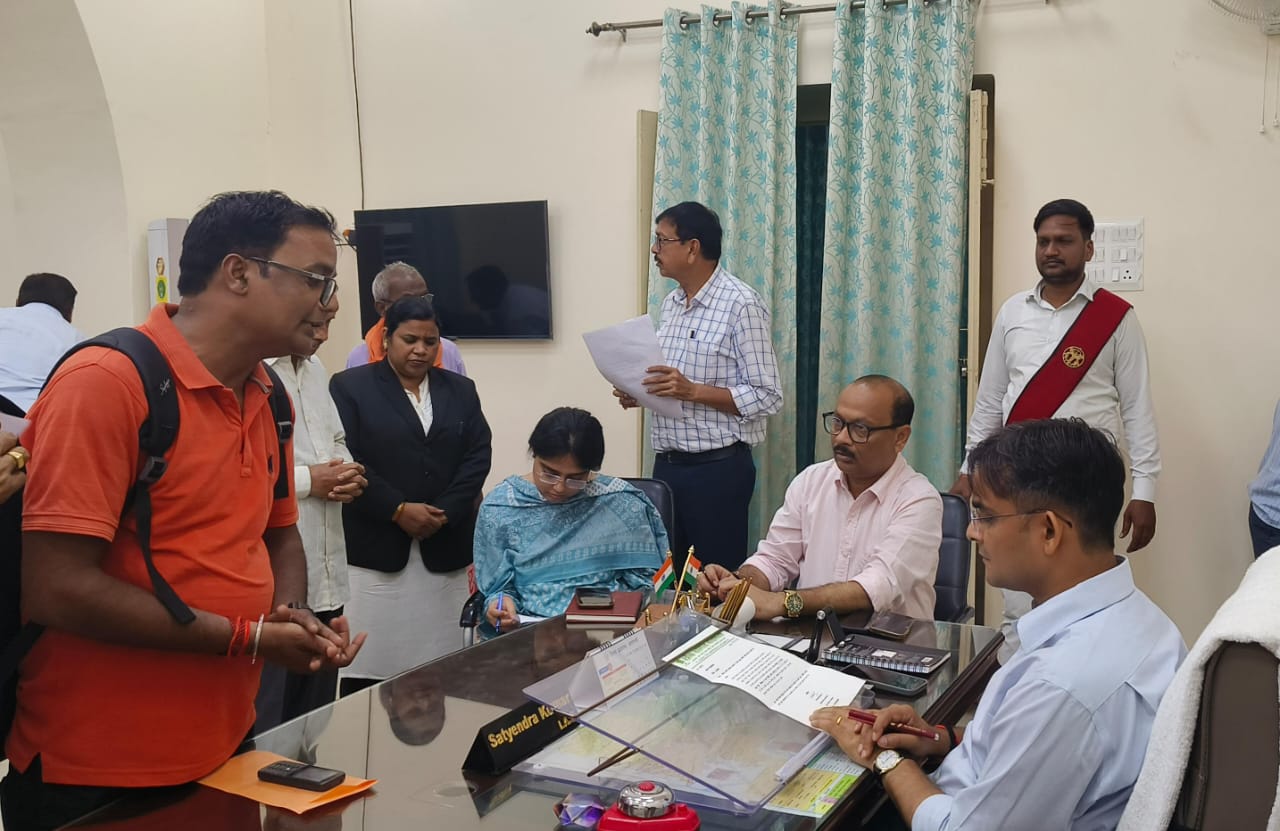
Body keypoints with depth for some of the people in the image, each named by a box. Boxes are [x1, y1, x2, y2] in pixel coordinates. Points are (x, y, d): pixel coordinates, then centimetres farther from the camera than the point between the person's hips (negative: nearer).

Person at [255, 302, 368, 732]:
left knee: (316, 722, 17)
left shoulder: (316, 370, 15)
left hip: (326, 576, 8)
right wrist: (307, 480, -16)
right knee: (268, 728, 2)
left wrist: (348, 473, 4)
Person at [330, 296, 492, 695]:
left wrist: (443, 513, -9)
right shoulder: (349, 386, 2)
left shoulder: (461, 390, 13)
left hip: (444, 550, 3)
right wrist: (398, 510, -14)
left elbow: (478, 456, 5)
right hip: (374, 549, -3)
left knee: (440, 664, 4)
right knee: (368, 660, -2)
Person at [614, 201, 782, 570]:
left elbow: (767, 397, -16)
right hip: (667, 464, 7)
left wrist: (693, 391, -23)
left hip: (717, 468, -7)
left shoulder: (741, 305, -13)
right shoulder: (671, 303, 12)